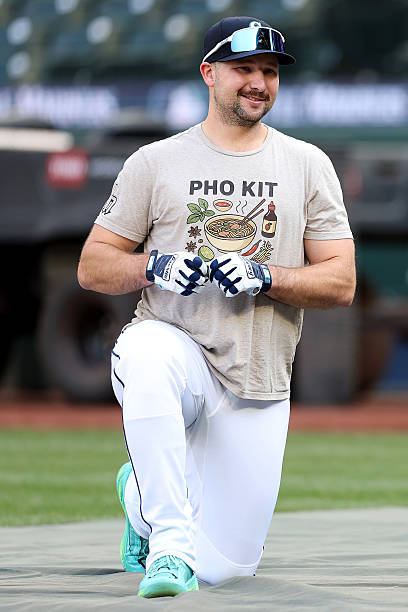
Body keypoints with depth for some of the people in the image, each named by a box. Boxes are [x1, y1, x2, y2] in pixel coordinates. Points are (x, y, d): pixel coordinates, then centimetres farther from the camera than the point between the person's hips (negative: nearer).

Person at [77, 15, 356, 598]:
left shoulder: (308, 165, 7)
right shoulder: (154, 162, 4)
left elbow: (341, 282, 2)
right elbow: (92, 267, 3)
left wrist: (264, 278, -16)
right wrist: (156, 266, -17)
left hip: (258, 388, 2)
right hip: (176, 348, -2)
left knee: (222, 567, -1)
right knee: (145, 352, -42)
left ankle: (140, 491, 34)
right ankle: (170, 541, -31)